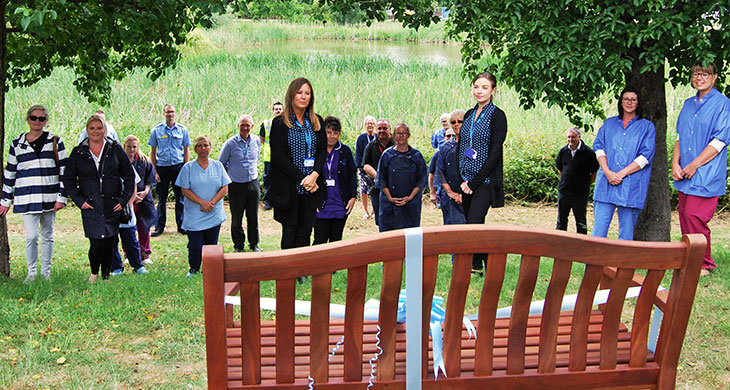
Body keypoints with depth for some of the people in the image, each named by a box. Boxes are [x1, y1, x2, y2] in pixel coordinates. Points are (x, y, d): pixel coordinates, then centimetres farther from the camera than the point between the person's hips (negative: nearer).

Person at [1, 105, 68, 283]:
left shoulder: (55, 142, 6)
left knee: (47, 236, 8)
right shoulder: (17, 144, 9)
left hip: (49, 198, 0)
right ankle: (31, 272, 7)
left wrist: (61, 197, -4)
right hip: (27, 199, 0)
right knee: (31, 236, -8)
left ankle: (46, 272, 19)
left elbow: (64, 171, 4)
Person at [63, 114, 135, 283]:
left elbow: (129, 175, 9)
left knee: (109, 244, 6)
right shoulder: (78, 152, 4)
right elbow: (68, 179, 9)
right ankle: (94, 273, 17)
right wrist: (80, 201, -1)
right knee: (96, 244, -9)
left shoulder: (115, 149, 4)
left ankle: (106, 276, 22)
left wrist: (124, 199, 1)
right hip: (91, 207, -1)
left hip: (113, 205, 1)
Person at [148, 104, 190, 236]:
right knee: (161, 198, 6)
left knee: (180, 198, 4)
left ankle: (181, 225, 14)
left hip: (178, 166, 0)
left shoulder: (182, 130, 5)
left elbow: (186, 150, 8)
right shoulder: (157, 130, 3)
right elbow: (152, 152, 6)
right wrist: (155, 172, -1)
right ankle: (160, 226, 15)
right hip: (162, 167, 0)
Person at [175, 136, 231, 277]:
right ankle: (193, 270, 19)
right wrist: (202, 202, -15)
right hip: (194, 216, -2)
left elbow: (224, 188, 3)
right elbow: (185, 190, -4)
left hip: (214, 215, 2)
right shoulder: (188, 167, 0)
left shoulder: (218, 166, 7)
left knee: (211, 244, 6)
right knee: (195, 246, -4)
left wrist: (212, 203, -11)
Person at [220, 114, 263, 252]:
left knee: (253, 217, 10)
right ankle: (238, 245, 20)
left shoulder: (257, 141, 2)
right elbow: (221, 164, 2)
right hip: (236, 185, -3)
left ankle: (254, 244, 25)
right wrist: (230, 175, 4)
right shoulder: (230, 143, -9)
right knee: (236, 218, 5)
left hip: (253, 183, 3)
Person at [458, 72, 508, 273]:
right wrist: (462, 180, 3)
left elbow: (495, 153, -12)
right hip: (467, 181, 6)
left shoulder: (497, 116, -6)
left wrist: (475, 181, -15)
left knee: (474, 222, -16)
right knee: (471, 225, 9)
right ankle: (476, 266, 20)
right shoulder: (469, 115, 14)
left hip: (485, 180, -6)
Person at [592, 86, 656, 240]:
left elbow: (645, 156, -1)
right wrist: (608, 172, -9)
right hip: (606, 182, 2)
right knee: (599, 225, -4)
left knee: (627, 229, -1)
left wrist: (621, 174, -11)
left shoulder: (646, 126, 9)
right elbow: (599, 147, 7)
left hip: (631, 185, -2)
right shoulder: (609, 123, 17)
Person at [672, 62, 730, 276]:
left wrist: (694, 165, -14)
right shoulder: (688, 104, 15)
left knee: (694, 217, -10)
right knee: (685, 217, 7)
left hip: (706, 174, -6)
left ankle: (705, 264, 5)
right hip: (685, 175, 7)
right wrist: (675, 163, 2)